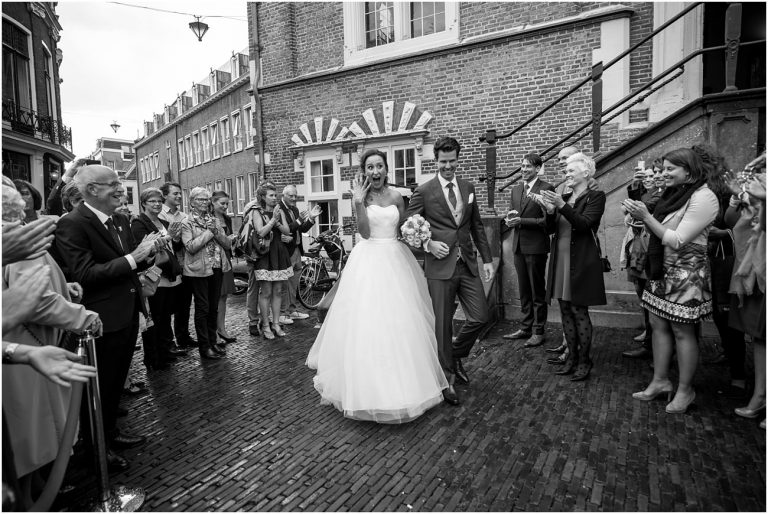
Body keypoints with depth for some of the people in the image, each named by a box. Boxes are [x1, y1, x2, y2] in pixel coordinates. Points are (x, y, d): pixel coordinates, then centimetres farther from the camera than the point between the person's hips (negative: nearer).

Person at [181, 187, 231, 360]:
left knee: (214, 308, 12)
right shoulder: (187, 223, -3)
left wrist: (216, 232, -11)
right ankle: (204, 347, 10)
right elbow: (190, 247, -17)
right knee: (202, 309, 1)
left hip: (216, 268, 5)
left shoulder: (214, 221, 12)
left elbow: (227, 244, 5)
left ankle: (212, 342, 23)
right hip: (199, 270, -5)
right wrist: (209, 232, -15)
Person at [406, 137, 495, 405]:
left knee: (480, 317, 4)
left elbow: (477, 226, 14)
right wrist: (428, 244, -15)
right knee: (443, 324, 3)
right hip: (440, 265, -4)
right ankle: (448, 377, 22)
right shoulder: (423, 191, -3)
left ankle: (456, 355, 32)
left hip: (468, 264, 4)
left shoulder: (468, 187, 11)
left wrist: (487, 259, 10)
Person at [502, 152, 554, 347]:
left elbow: (547, 220, -14)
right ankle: (526, 328, 26)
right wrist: (509, 220, -7)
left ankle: (538, 332, 15)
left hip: (536, 246, -6)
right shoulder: (516, 189, 13)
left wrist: (521, 221, -22)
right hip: (519, 246, 7)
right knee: (524, 291, 15)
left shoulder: (546, 188, -8)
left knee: (537, 292, 4)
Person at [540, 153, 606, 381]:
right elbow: (550, 229, 8)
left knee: (579, 311, -1)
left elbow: (584, 223, -17)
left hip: (581, 262, -6)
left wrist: (562, 206, -26)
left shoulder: (596, 196, -2)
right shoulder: (564, 197, 14)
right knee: (565, 310, 9)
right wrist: (550, 211, -11)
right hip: (560, 260, 6)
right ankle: (572, 356, 20)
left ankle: (584, 361, 12)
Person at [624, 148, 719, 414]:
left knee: (682, 332, 2)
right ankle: (660, 381, 23)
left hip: (686, 273, -8)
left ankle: (685, 389, 18)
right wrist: (641, 215, -2)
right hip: (662, 270, 8)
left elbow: (676, 240, -19)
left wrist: (646, 216, -19)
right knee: (658, 325, 11)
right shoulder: (674, 193, 10)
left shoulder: (703, 198, -14)